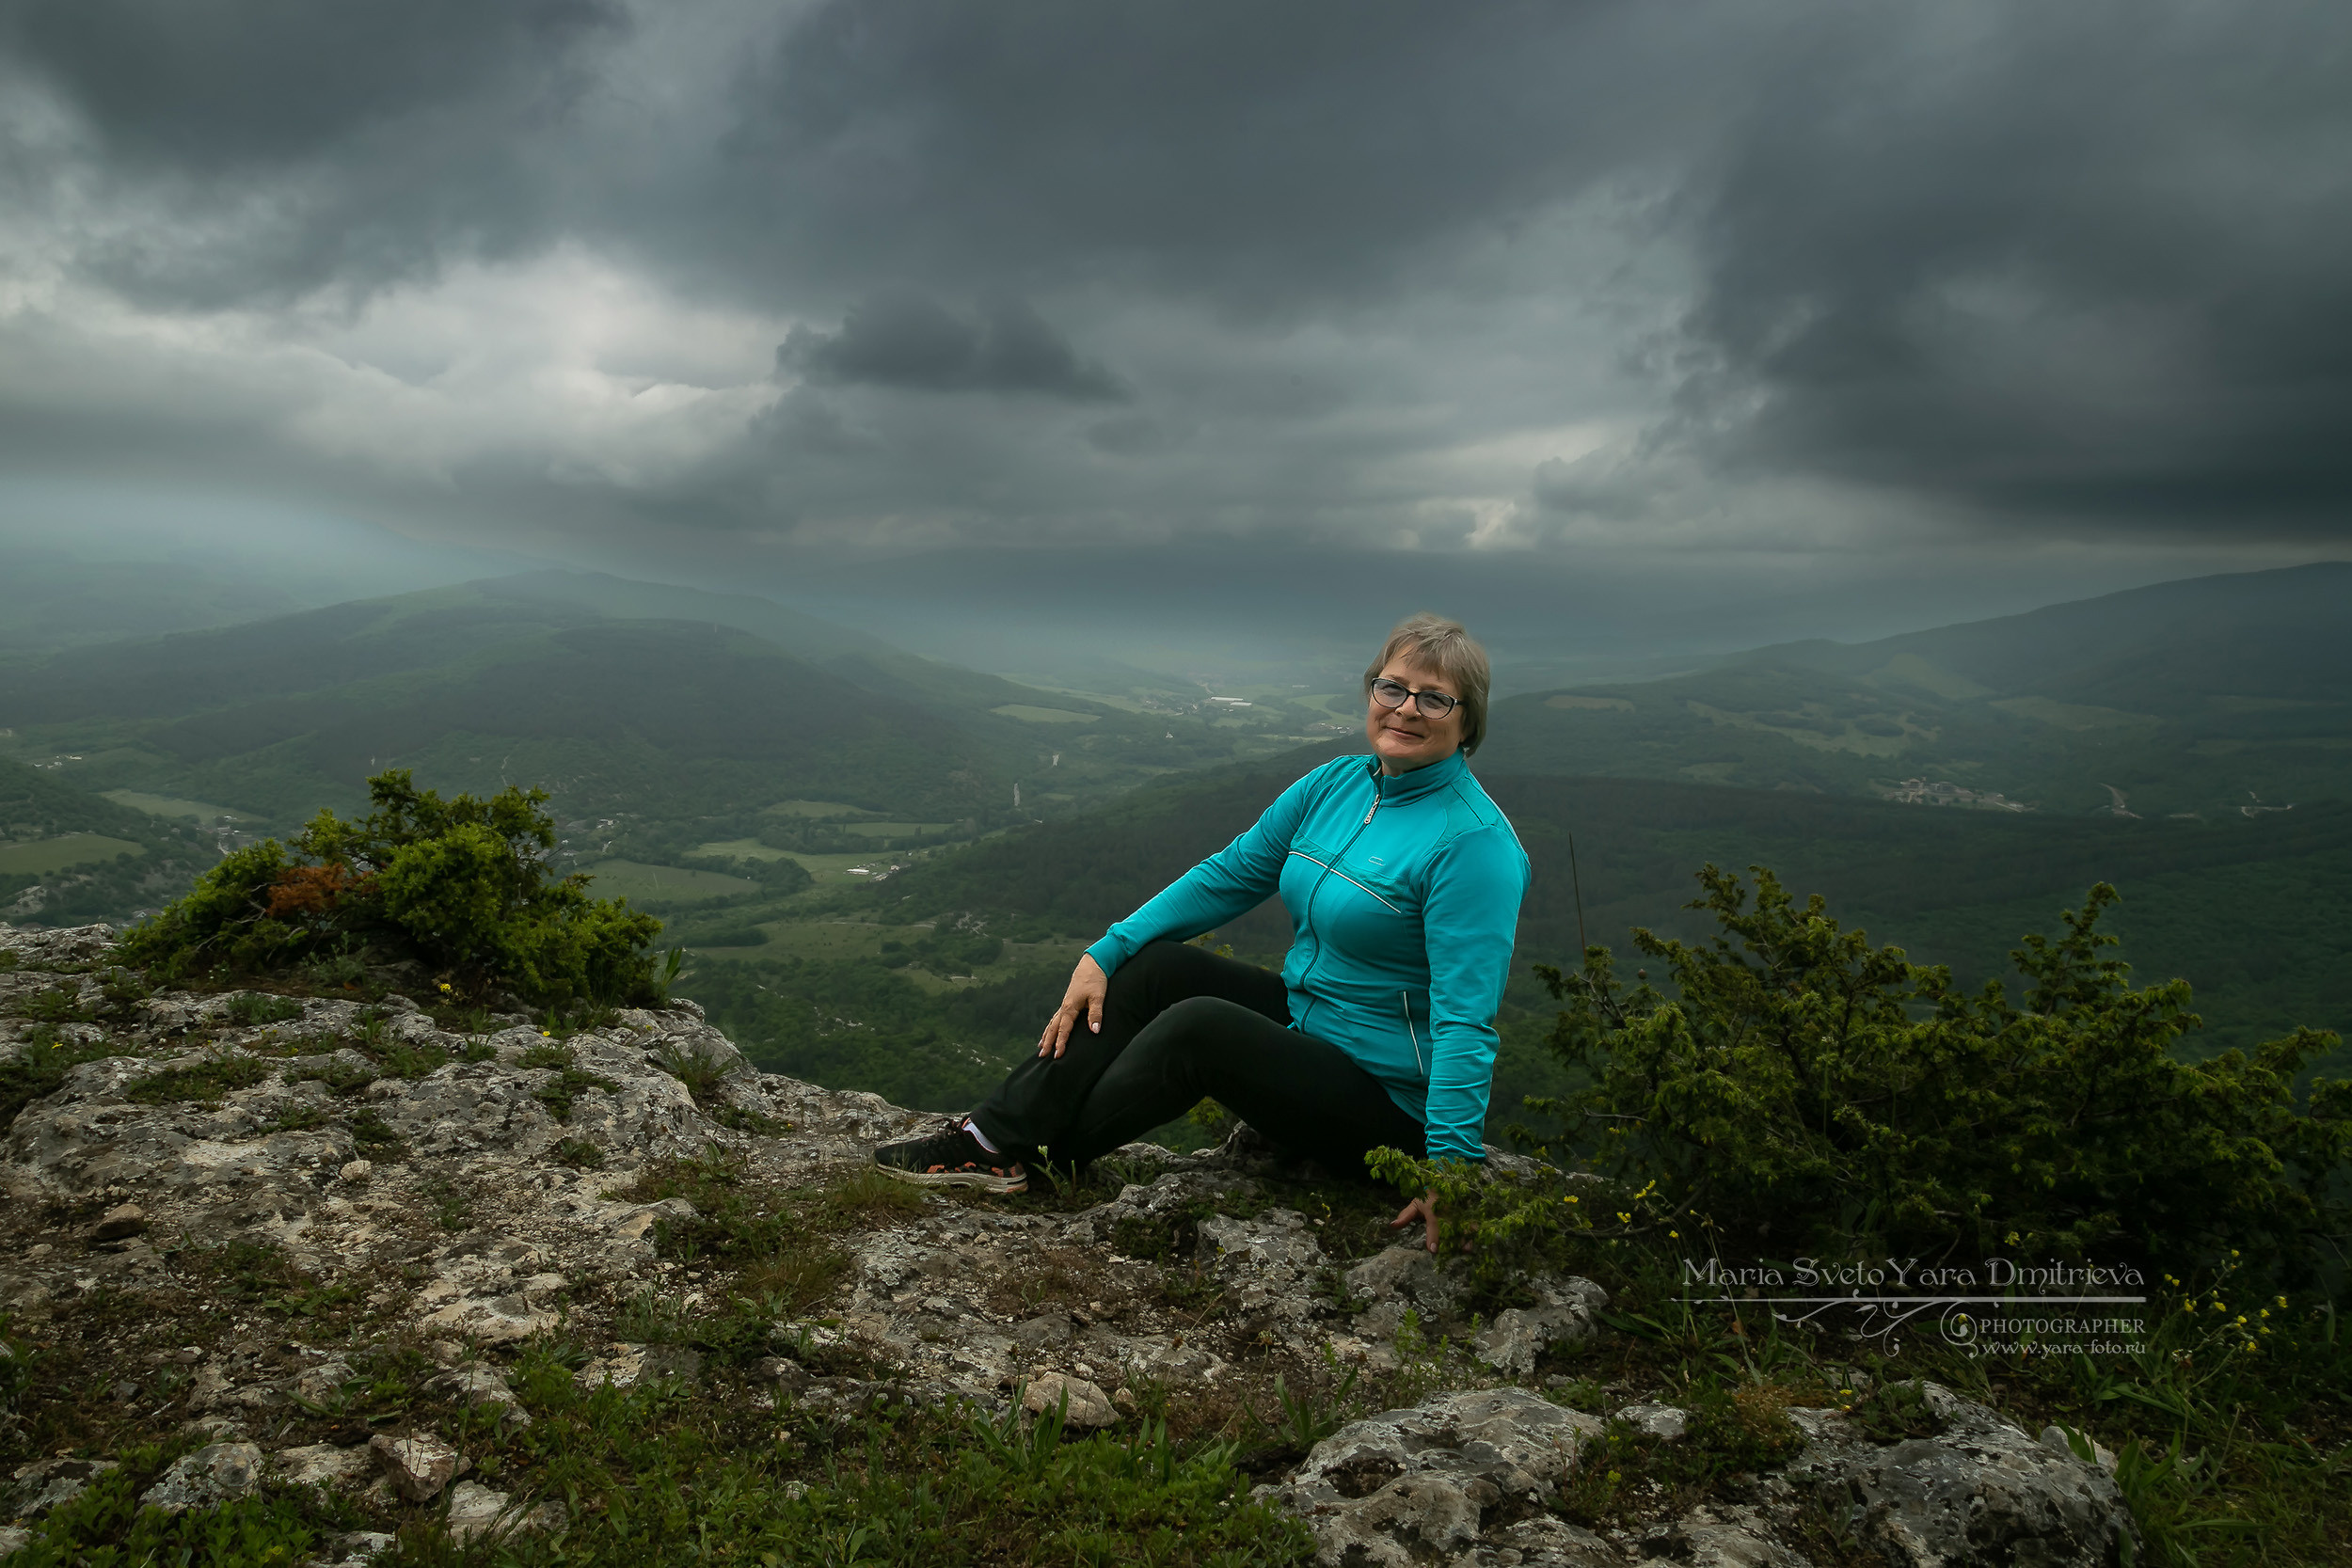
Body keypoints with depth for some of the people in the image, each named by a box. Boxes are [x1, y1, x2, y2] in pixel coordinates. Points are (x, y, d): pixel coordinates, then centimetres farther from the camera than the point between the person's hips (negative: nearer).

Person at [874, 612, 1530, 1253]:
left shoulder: (1473, 841, -21)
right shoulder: (1336, 784, 3)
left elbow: (1465, 1017, -25)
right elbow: (1229, 874, 5)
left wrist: (1451, 1165, -31)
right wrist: (1105, 954, -1)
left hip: (1391, 1108, -8)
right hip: (1305, 1022, 8)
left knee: (1198, 1026, -25)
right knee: (1154, 966, -5)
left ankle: (1023, 1155, -6)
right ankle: (995, 1132, -5)